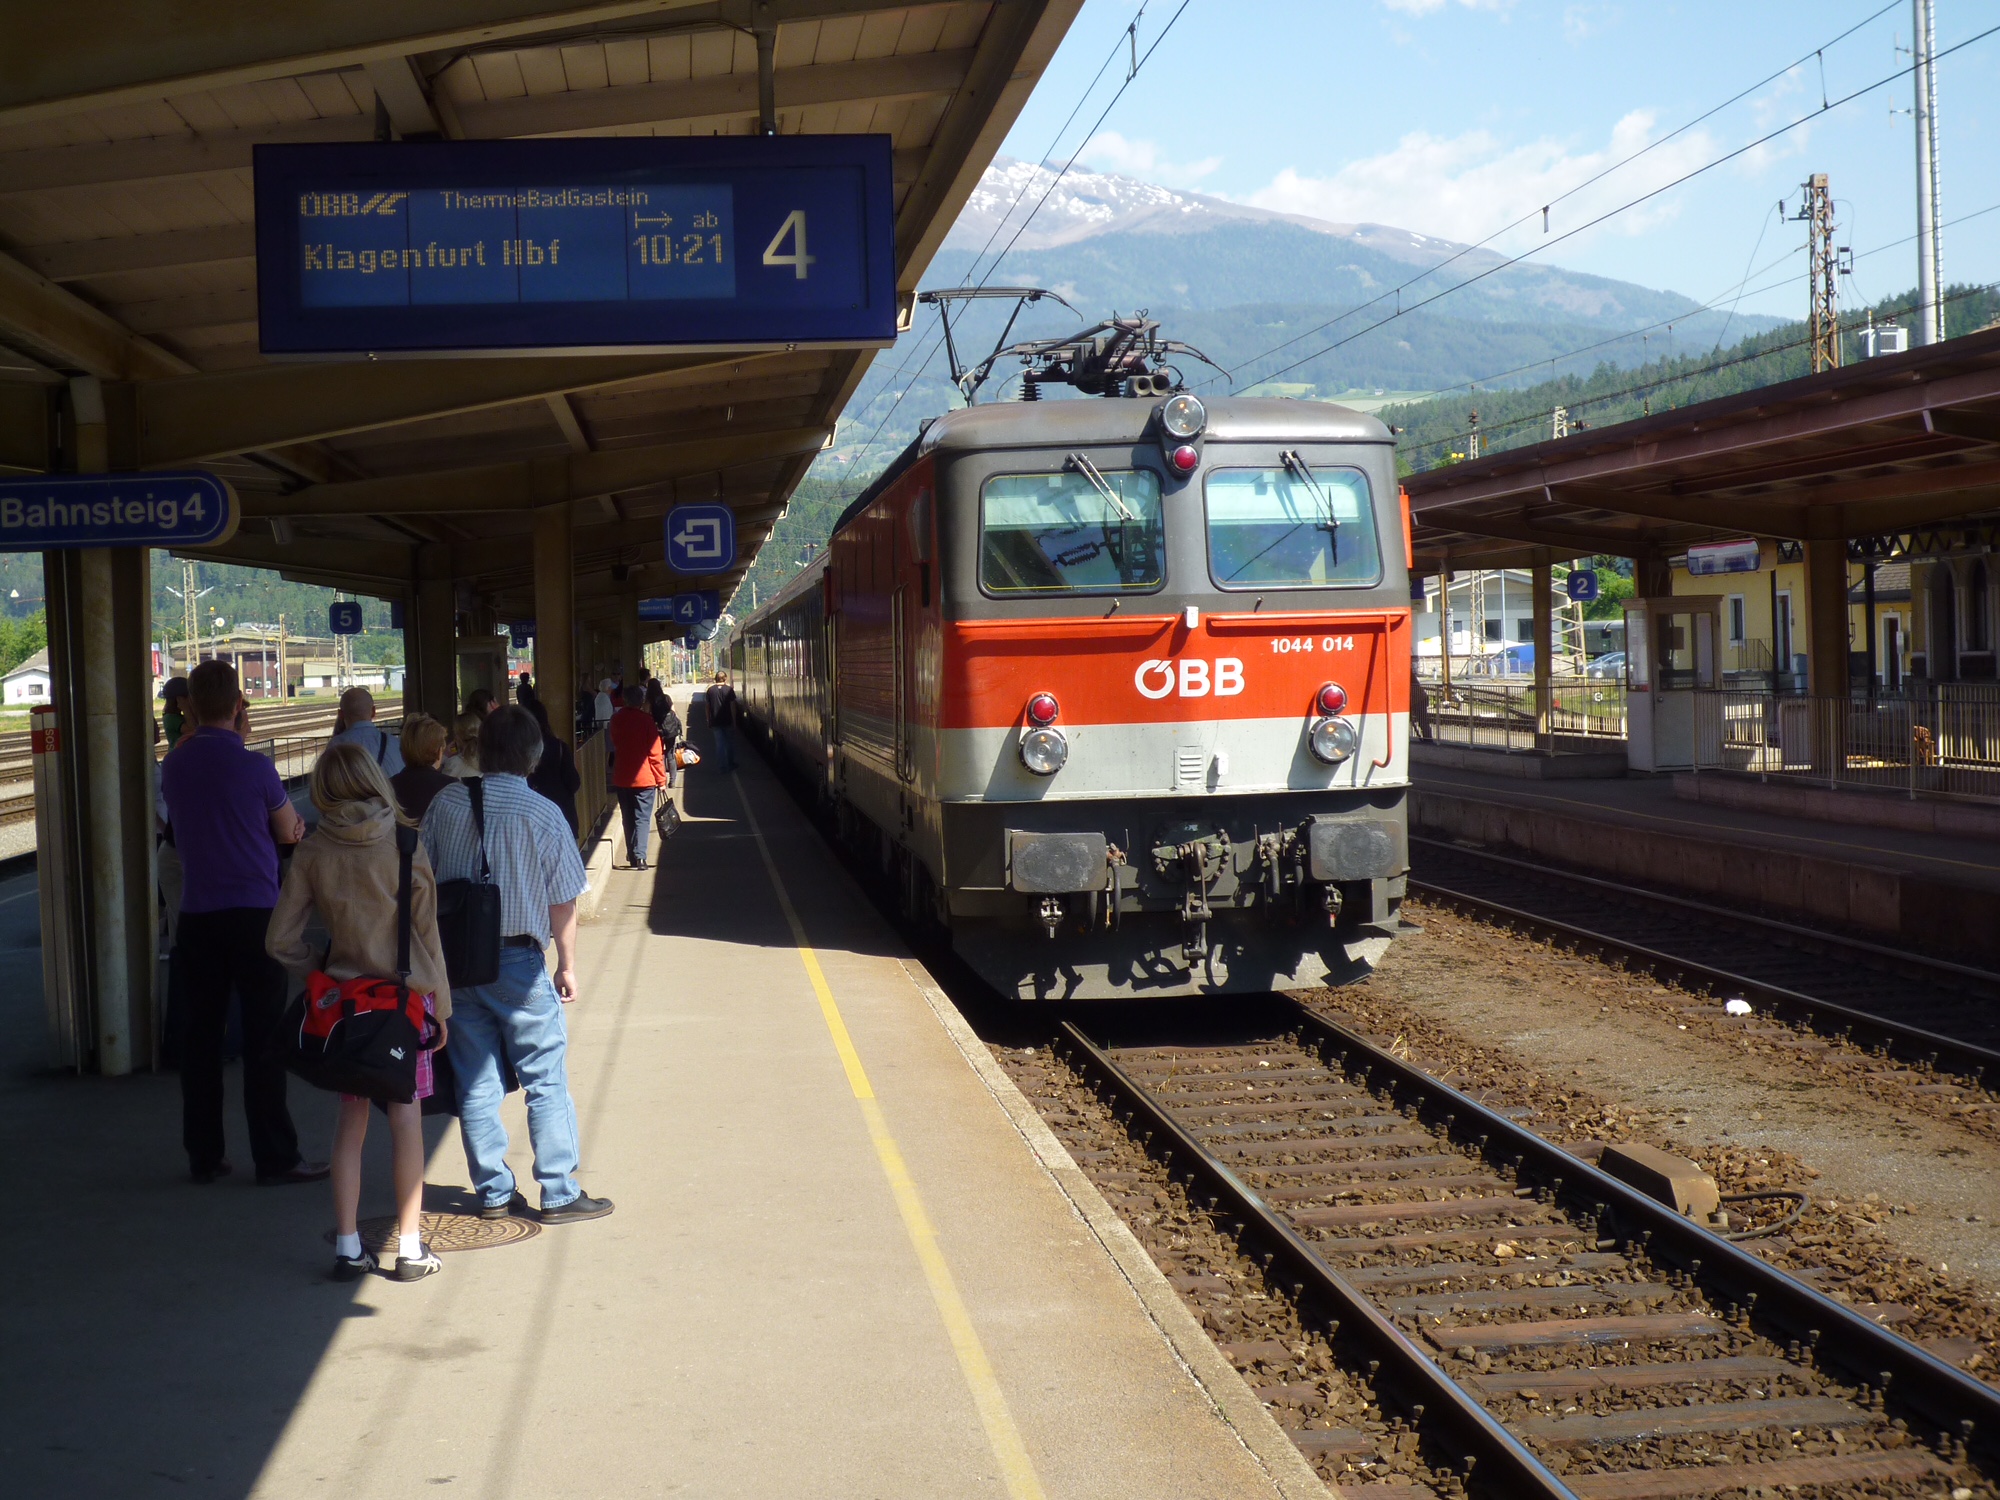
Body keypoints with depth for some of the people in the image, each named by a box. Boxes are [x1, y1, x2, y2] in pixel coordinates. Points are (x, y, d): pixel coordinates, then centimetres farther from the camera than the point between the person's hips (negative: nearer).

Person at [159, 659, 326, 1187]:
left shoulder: (173, 767, 3)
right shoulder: (254, 767, -11)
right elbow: (290, 832, 1)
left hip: (196, 915, 5)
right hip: (254, 911, -5)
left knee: (201, 1033, 10)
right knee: (264, 1038, -1)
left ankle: (203, 1155, 15)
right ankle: (275, 1158, 0)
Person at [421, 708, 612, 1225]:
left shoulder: (445, 804, -1)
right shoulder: (543, 815, -10)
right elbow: (563, 901, -6)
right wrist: (567, 964, 7)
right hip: (518, 961, -3)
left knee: (476, 1083, 10)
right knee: (546, 1083, 4)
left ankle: (494, 1192, 16)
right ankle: (559, 1195, 6)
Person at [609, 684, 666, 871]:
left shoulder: (616, 719, 2)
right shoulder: (646, 720, -11)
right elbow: (655, 753, -10)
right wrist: (661, 779, -5)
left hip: (621, 777, 4)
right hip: (644, 778, -4)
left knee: (628, 818, 14)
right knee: (642, 818, -1)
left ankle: (632, 855, 18)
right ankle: (639, 856, -14)